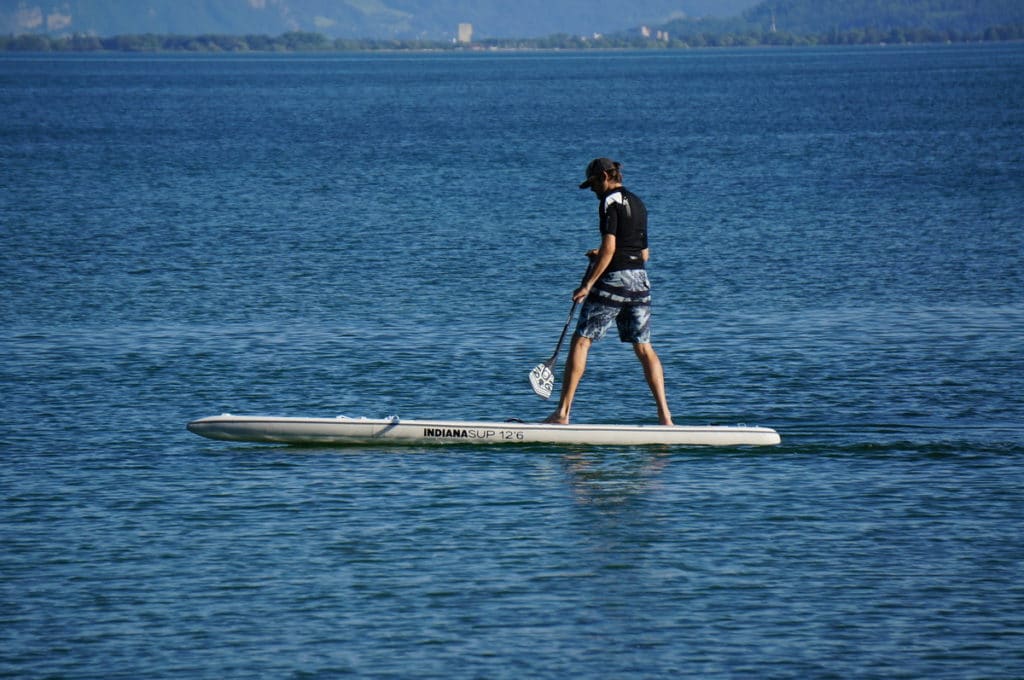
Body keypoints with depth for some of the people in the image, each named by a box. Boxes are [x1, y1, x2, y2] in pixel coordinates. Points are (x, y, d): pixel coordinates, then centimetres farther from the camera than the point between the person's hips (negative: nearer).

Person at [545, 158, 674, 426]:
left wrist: (587, 285, -16)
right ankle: (664, 413, 2)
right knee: (643, 347, 10)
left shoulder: (610, 202, -8)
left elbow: (609, 247, -17)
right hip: (640, 280, 8)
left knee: (581, 341, -3)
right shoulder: (638, 204, 16)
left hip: (613, 279, -8)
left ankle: (562, 412, -7)